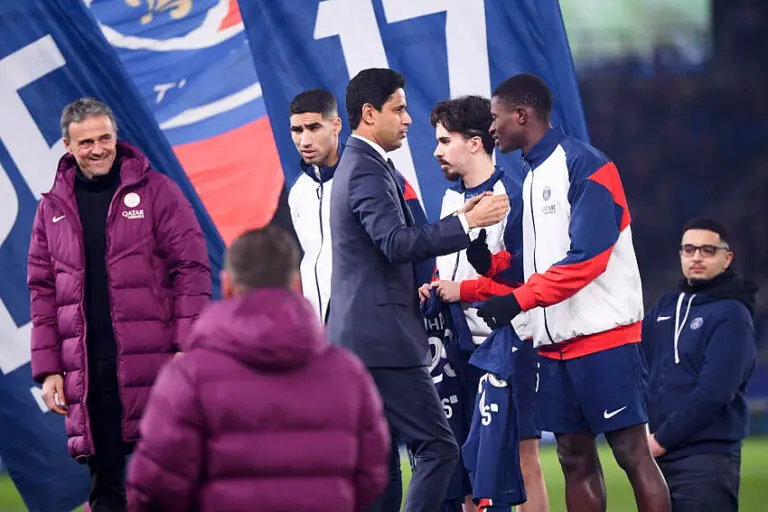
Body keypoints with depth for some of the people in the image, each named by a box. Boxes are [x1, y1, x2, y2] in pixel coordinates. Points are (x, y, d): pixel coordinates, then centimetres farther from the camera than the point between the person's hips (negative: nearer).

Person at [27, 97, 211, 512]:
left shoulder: (155, 191, 1)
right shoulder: (53, 208, 12)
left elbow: (192, 268, -3)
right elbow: (42, 290, 12)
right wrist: (48, 369, 5)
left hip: (152, 362, -3)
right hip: (86, 369, 3)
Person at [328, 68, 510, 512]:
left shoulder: (358, 166, 19)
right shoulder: (367, 171, -14)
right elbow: (397, 243, -27)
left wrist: (460, 218, 14)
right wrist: (467, 222, -27)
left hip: (360, 339, 11)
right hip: (382, 340, -11)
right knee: (438, 447, -11)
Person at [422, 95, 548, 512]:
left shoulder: (509, 197, -11)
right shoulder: (451, 197, 13)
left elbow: (525, 277, -16)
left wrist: (463, 291, -15)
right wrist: (432, 289, 1)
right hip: (462, 345, 8)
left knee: (522, 454, -5)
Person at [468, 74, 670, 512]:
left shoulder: (584, 165, -11)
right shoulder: (532, 176, 16)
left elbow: (588, 256, -19)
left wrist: (518, 300, -20)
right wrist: (492, 263, 1)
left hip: (603, 333, -9)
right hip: (556, 341, 9)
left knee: (632, 451, -8)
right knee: (575, 458, 8)